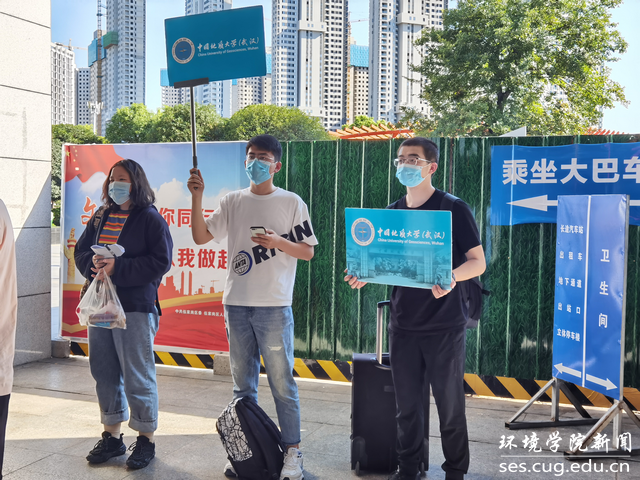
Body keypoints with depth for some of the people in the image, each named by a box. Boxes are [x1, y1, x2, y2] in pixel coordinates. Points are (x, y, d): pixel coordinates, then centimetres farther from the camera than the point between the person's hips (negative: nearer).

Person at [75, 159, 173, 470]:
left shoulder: (151, 219, -5)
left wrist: (118, 268, -19)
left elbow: (160, 261, -13)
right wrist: (93, 263, -8)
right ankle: (112, 436, 26)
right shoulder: (102, 217, 14)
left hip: (136, 308, -6)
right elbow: (81, 251, 15)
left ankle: (146, 439, 14)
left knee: (137, 375, -1)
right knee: (104, 373, 12)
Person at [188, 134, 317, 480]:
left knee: (282, 383, 0)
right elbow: (201, 236, 5)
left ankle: (292, 451, 11)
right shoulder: (233, 202, 11)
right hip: (236, 305, 4)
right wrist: (197, 196, -4)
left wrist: (278, 242, -17)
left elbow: (308, 252, 1)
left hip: (274, 307, -4)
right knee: (242, 384, 13)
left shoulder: (291, 202, 1)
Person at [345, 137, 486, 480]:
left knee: (449, 404, 5)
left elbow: (478, 262, -5)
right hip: (403, 324, 4)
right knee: (406, 404, 11)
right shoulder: (392, 213, 10)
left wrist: (452, 277, -25)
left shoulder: (454, 209, -5)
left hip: (443, 325, -4)